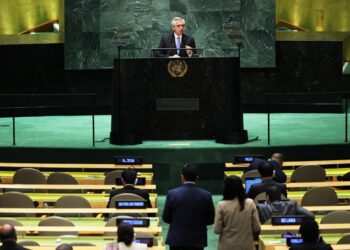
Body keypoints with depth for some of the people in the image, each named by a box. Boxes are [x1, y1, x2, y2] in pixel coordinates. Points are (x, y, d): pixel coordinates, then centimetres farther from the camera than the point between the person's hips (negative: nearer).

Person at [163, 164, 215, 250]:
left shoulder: (172, 194, -9)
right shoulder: (206, 195, -8)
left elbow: (166, 218, -1)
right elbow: (211, 220, 0)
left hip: (176, 240, 0)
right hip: (197, 240, 0)